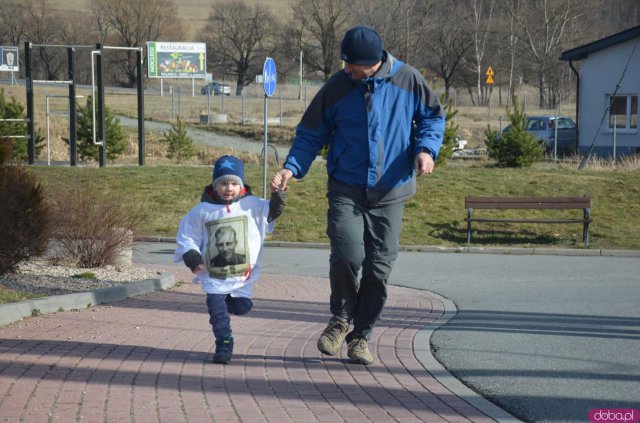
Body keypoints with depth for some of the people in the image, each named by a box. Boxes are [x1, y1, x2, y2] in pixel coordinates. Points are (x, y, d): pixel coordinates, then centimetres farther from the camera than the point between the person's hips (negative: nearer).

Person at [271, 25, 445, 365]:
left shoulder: (407, 81, -4)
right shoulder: (337, 88, -4)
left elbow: (433, 115, 11)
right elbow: (311, 134, 5)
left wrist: (426, 149, -8)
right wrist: (292, 167, -11)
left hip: (390, 193, 1)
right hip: (346, 190, -1)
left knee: (379, 268, 2)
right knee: (347, 254, -19)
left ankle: (360, 335, 19)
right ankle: (341, 318, 8)